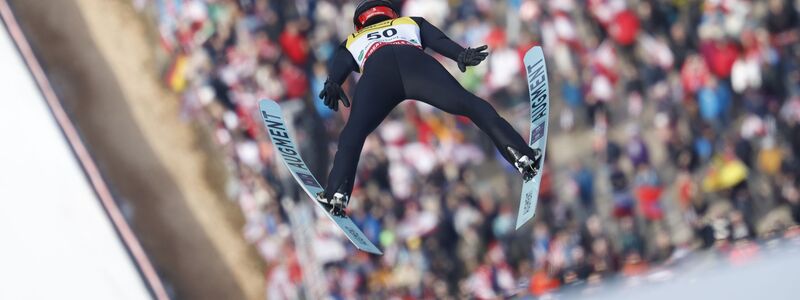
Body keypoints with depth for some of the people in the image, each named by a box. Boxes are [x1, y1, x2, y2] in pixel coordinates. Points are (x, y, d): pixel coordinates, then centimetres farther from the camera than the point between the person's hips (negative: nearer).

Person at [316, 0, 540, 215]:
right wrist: (461, 54, 7)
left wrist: (332, 85, 0)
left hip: (376, 70, 0)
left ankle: (337, 194, -26)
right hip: (416, 61, 0)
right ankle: (520, 154, -18)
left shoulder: (352, 42, 42)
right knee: (473, 106, -1)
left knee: (353, 132, -5)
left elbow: (338, 64, 19)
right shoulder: (411, 23, 46)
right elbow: (437, 39, 24)